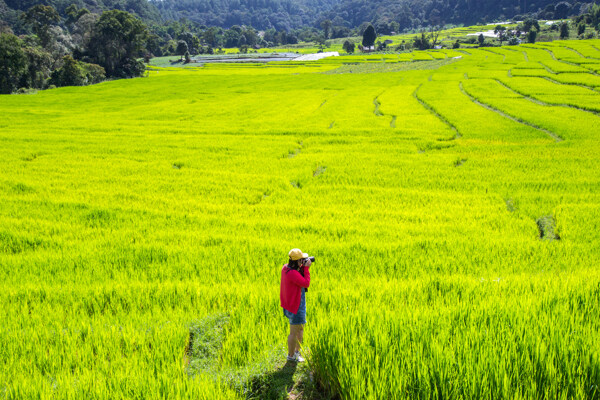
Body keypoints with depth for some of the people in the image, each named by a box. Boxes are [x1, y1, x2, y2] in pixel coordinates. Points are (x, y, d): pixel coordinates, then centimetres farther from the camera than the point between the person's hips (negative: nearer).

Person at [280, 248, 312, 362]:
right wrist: (306, 268, -18)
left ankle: (297, 351, 36)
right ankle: (291, 356, 17)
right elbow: (306, 283, -23)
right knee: (294, 332, 3)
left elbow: (300, 277, 14)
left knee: (300, 329, 23)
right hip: (295, 306, -11)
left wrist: (303, 267, -2)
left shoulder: (286, 267, 2)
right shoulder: (292, 273, -29)